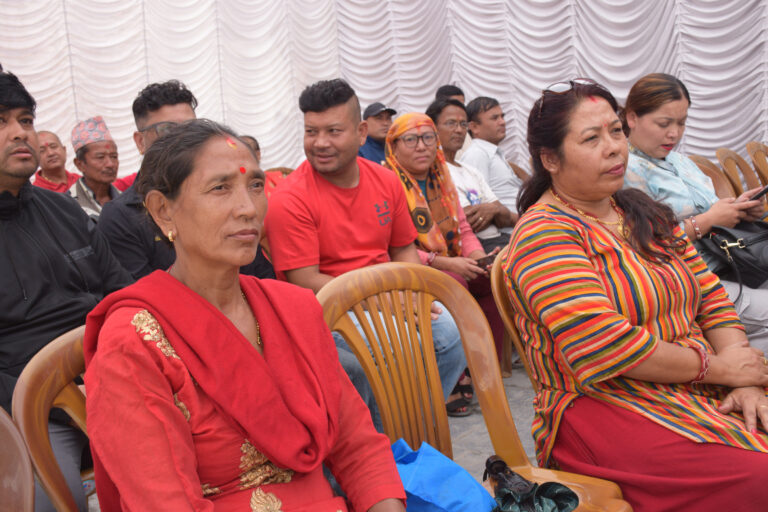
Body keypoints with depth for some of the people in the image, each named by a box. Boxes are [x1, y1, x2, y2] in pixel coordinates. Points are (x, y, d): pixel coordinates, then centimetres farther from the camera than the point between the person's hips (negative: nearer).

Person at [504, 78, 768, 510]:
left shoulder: (645, 213, 16)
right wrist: (716, 365, -9)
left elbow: (712, 299, 12)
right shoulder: (544, 235, -10)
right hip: (602, 407, -7)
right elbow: (604, 349, -19)